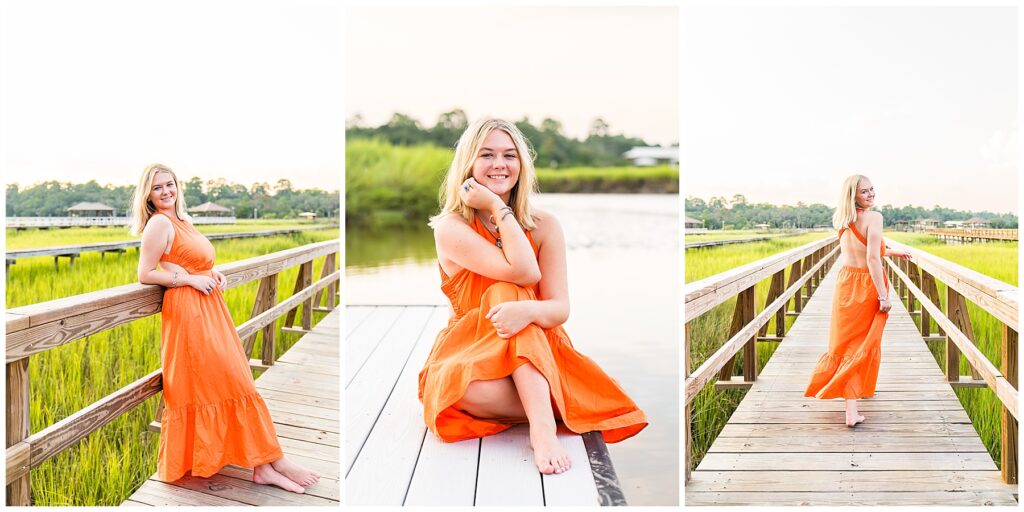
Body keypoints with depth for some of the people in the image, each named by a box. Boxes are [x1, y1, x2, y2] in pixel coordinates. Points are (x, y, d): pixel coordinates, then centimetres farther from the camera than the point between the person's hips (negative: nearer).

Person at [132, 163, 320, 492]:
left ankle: (262, 464, 7)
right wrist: (192, 279, -15)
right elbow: (145, 274, -12)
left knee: (233, 381, 5)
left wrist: (213, 274, 7)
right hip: (188, 311, -9)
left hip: (209, 308, 9)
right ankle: (270, 461, -1)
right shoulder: (159, 223, -9)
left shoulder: (183, 220, 17)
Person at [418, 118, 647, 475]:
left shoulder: (544, 225, -4)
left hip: (536, 356, 2)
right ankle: (556, 411, -25)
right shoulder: (451, 228, -13)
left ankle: (542, 426, -38)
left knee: (510, 296, -31)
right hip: (471, 357, -2)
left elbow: (561, 308, -13)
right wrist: (498, 209, -20)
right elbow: (524, 273, -26)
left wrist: (529, 310, -36)